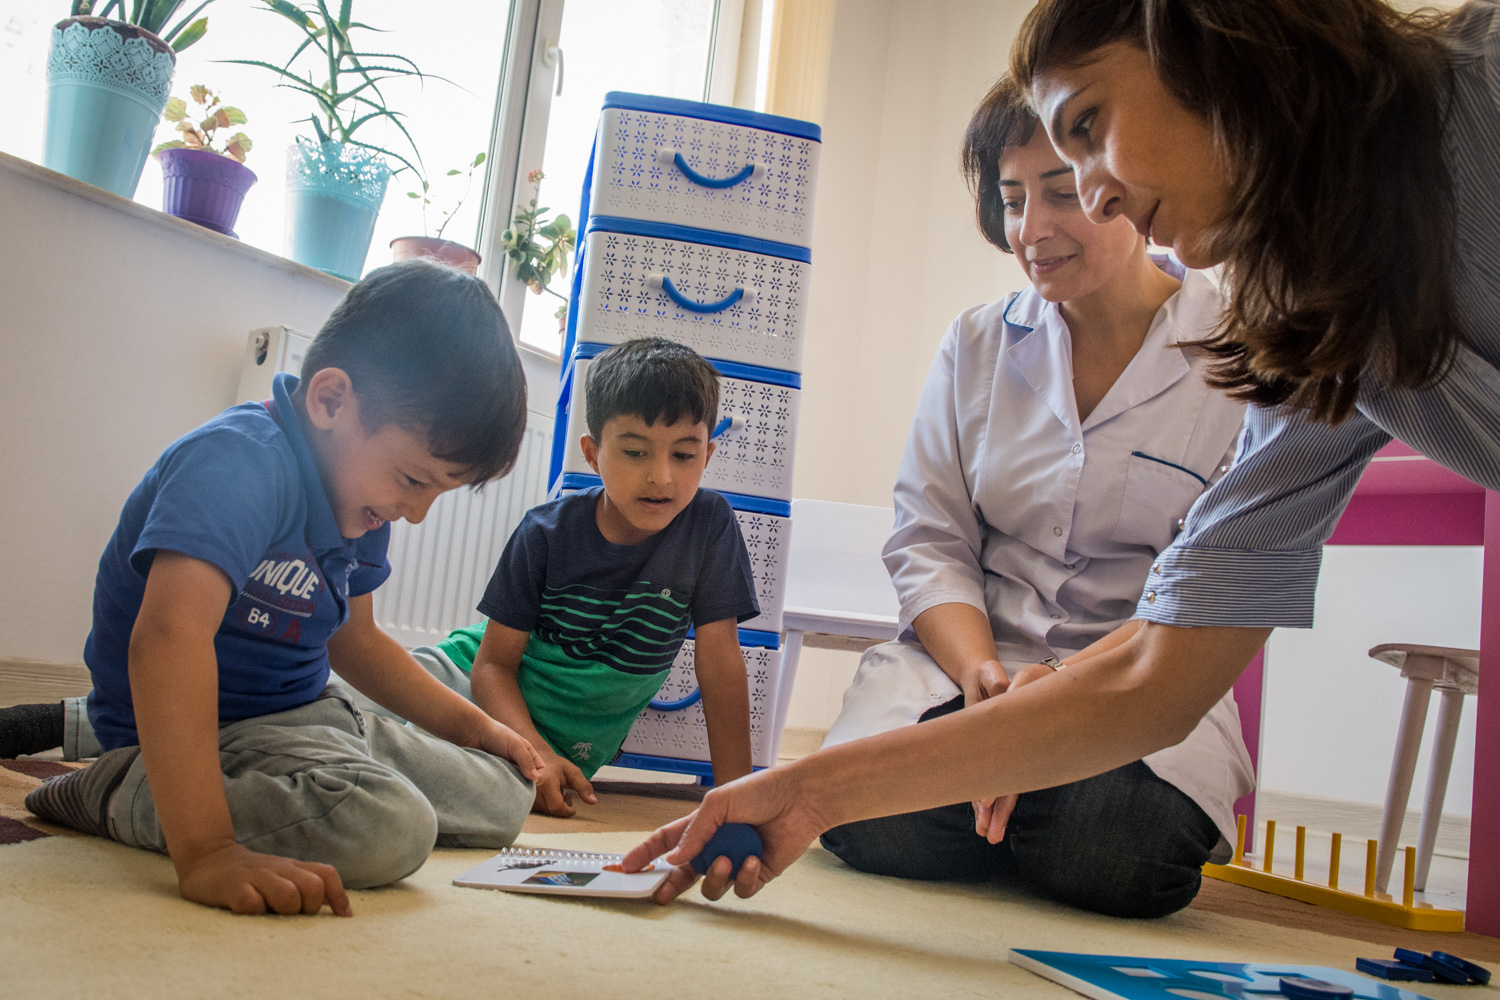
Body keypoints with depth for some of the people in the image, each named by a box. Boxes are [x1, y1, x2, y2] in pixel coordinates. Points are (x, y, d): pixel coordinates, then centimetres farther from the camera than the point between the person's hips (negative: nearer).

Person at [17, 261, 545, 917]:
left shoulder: (361, 491, 5)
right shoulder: (242, 462, -26)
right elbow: (170, 634, -42)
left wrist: (468, 726, 16)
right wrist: (205, 853, -49)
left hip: (310, 715, 10)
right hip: (210, 731, -10)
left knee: (504, 797, 10)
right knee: (388, 830, -34)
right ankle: (118, 794, -11)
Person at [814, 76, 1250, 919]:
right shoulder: (976, 344, 8)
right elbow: (928, 541, 3)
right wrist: (981, 674, -16)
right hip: (967, 661, 2)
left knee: (1115, 855, -32)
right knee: (867, 821, -26)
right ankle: (1021, 826, 6)